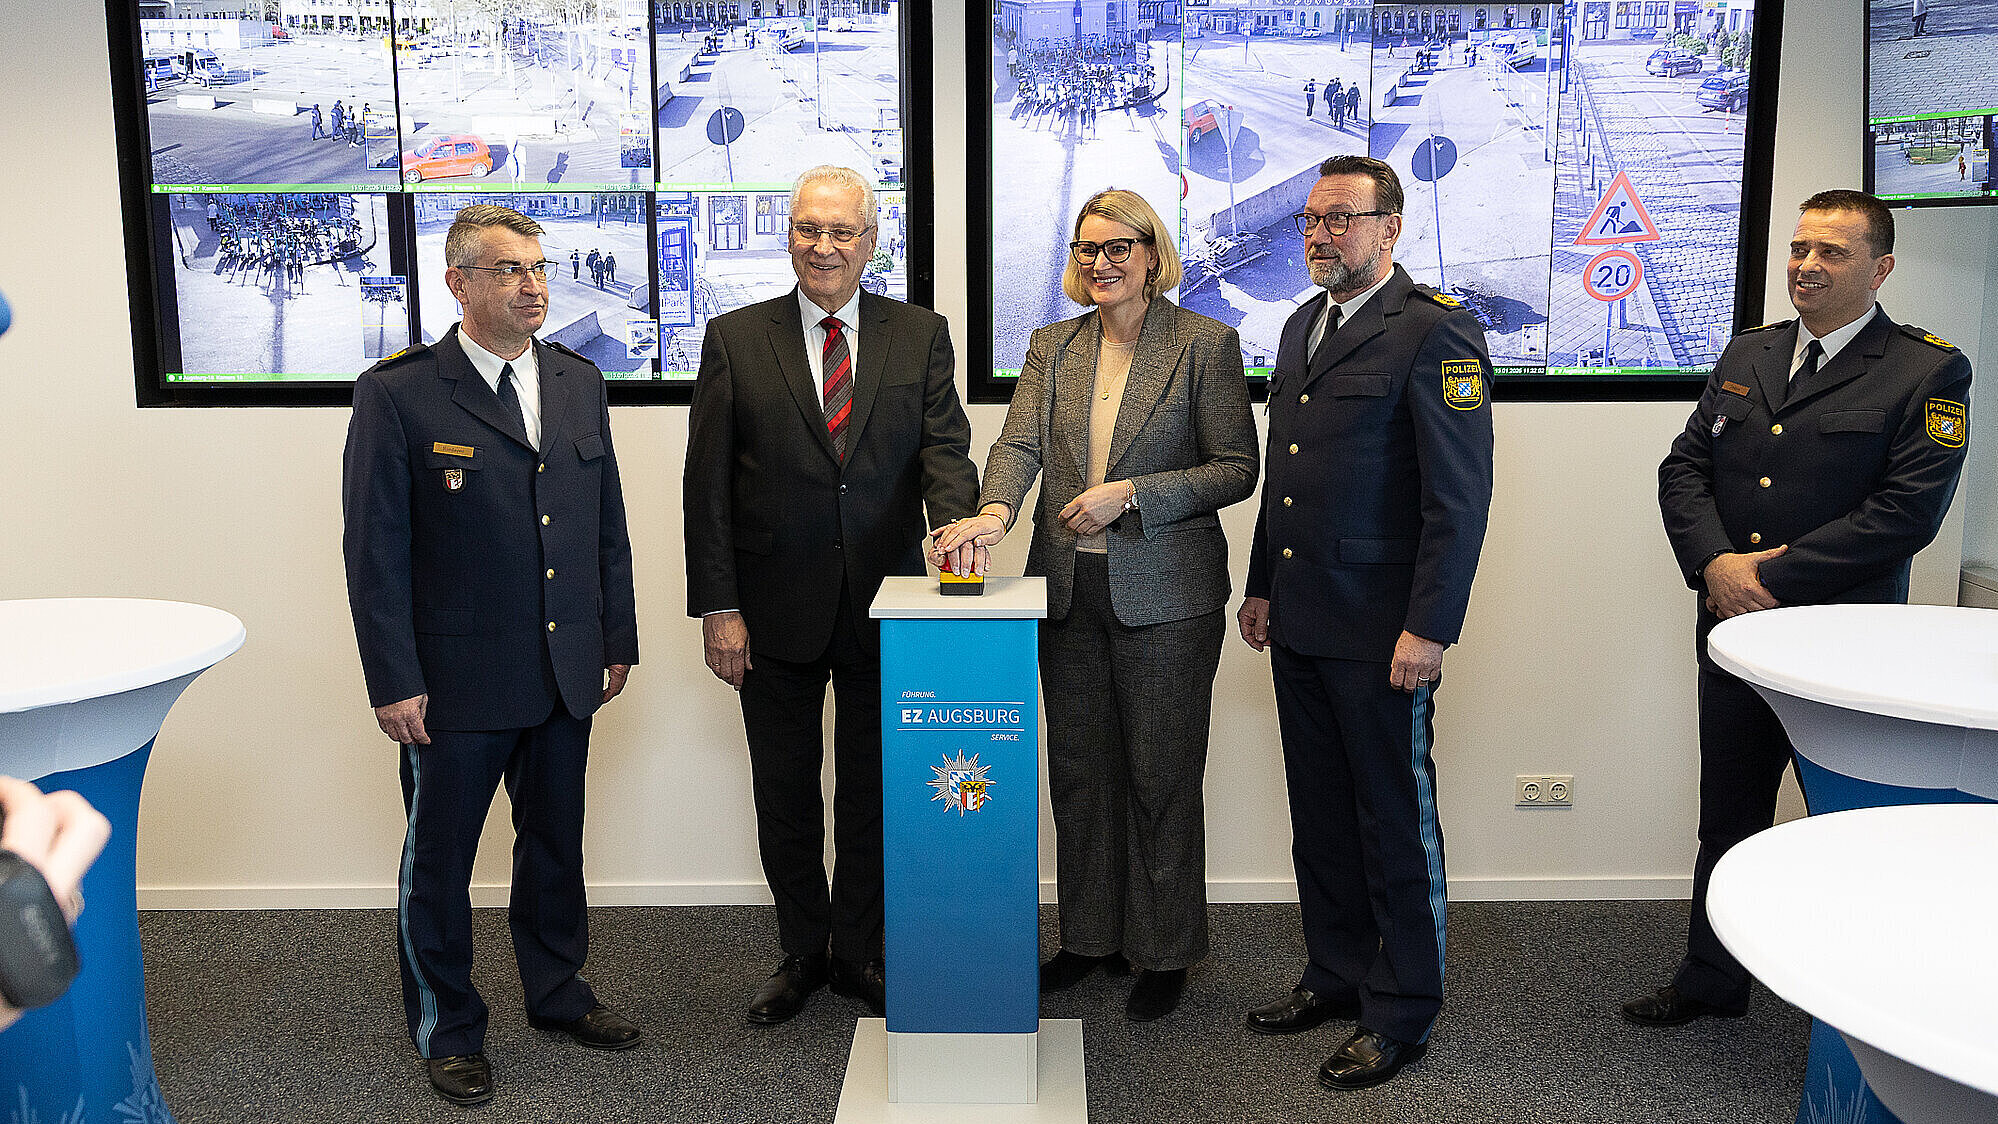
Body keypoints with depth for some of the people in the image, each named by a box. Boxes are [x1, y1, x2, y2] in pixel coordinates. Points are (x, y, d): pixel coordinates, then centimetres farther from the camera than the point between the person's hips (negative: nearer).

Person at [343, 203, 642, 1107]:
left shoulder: (579, 382, 7)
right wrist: (393, 681, -12)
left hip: (565, 675, 5)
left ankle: (557, 993, 38)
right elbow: (375, 550, -10)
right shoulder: (397, 393, -9)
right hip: (456, 680, -5)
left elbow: (608, 523, 12)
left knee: (556, 844, 19)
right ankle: (446, 1026, 29)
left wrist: (618, 639, 10)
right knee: (438, 860, 10)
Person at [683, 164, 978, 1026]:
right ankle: (801, 953, 31)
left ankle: (858, 952, 30)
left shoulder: (921, 336, 4)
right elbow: (706, 485, -2)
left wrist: (956, 521, -27)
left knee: (872, 788, 12)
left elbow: (944, 448, -5)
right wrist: (717, 607, -8)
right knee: (785, 793, 12)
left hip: (884, 604, 1)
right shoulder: (735, 340, 0)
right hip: (778, 611, 0)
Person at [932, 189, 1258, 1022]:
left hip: (1164, 594, -4)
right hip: (1070, 590, 5)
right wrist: (994, 510, -25)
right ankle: (1091, 936, 29)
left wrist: (1129, 495, -17)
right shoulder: (1052, 347, 10)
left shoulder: (1206, 343, -3)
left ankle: (1165, 953, 20)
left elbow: (1236, 469, -7)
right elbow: (1020, 442, -4)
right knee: (1079, 770, 13)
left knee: (1162, 776, 4)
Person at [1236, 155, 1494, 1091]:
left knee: (1394, 819, 5)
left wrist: (1429, 628, -19)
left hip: (1380, 631, -8)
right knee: (1319, 812, 16)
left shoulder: (1436, 331, -12)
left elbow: (1460, 494, -16)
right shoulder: (1301, 326, 14)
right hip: (1299, 624, 8)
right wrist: (1263, 586, 18)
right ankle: (1339, 973, 32)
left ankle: (1403, 1011, 19)